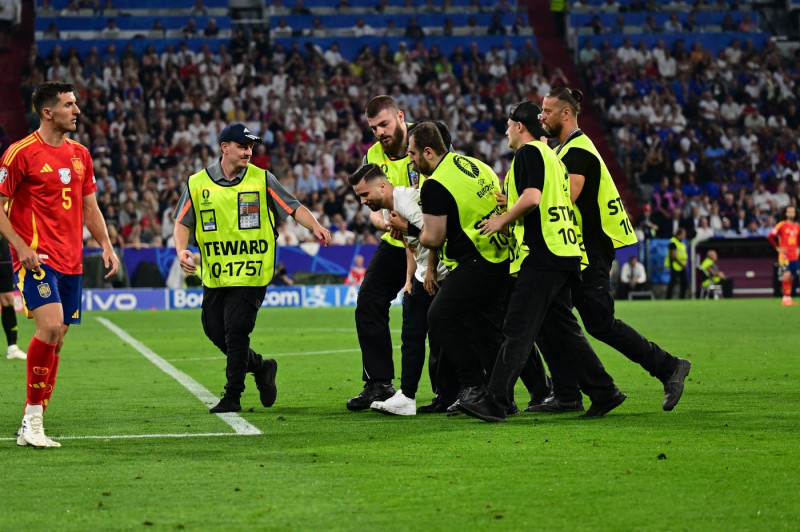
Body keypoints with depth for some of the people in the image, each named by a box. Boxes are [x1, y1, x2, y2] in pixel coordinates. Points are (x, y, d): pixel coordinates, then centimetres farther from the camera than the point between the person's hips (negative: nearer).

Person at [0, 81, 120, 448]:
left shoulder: (79, 154, 13)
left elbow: (90, 207, 21)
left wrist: (106, 246, 8)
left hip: (71, 262, 7)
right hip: (36, 258, -7)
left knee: (56, 339, 5)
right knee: (50, 326, -22)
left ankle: (32, 427, 11)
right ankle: (32, 418, -12)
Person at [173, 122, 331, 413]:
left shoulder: (262, 179, 0)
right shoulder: (198, 183, 3)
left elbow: (294, 208, 0)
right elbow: (183, 222, 6)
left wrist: (315, 226, -17)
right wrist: (182, 250, -12)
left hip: (251, 272, -3)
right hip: (215, 275, 3)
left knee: (235, 332, -9)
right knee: (215, 331, 5)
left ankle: (232, 397, 4)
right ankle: (260, 367, 29)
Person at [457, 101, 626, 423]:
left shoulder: (528, 152, -5)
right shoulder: (552, 157, 23)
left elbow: (531, 197, -19)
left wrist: (503, 220, -6)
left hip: (542, 255, -10)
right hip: (565, 253, 10)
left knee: (518, 330, -11)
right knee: (561, 330, 13)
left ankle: (494, 402, -13)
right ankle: (604, 393, 13)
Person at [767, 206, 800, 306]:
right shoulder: (781, 225, -6)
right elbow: (770, 236, -8)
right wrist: (777, 248, -8)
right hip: (784, 255, -5)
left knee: (792, 277, 5)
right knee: (787, 275, -17)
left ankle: (788, 298, 12)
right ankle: (786, 298, -12)